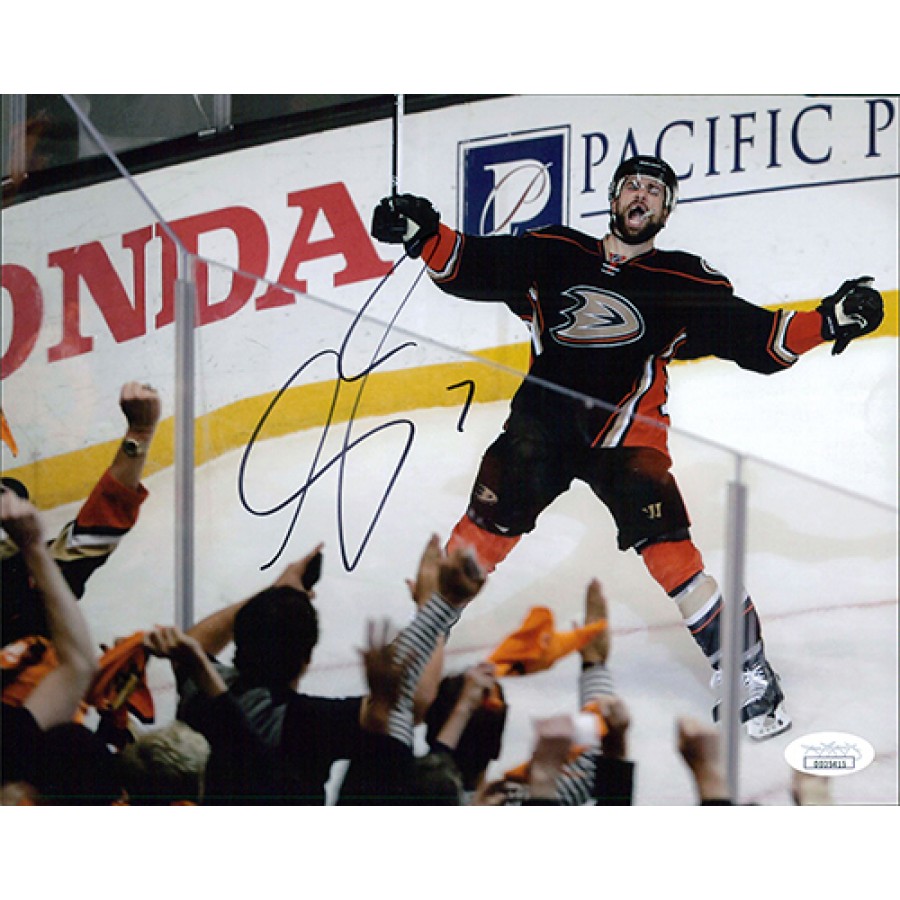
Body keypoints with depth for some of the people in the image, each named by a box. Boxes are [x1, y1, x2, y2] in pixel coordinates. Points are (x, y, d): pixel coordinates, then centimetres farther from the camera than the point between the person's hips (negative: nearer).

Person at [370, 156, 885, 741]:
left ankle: (748, 674, -7)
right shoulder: (553, 254, 7)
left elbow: (756, 338, -3)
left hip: (625, 436, -2)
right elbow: (467, 269, 7)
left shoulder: (686, 284, 3)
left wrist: (830, 321, -17)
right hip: (539, 427, 2)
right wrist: (423, 234, -10)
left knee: (667, 551, -16)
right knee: (484, 532, -3)